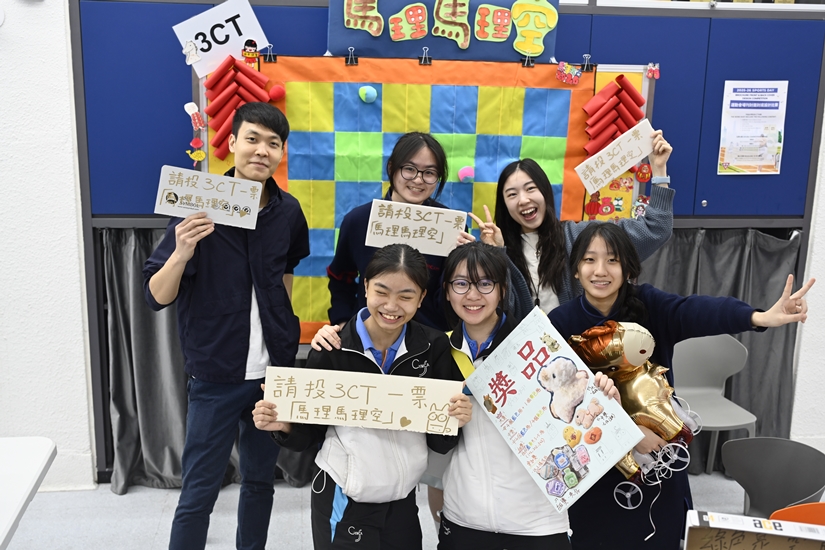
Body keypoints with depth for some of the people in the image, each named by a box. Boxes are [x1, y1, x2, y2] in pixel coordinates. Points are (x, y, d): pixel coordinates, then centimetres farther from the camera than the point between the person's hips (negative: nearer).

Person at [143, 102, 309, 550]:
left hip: (274, 371, 4)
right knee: (199, 492, 4)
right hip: (216, 375, -4)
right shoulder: (200, 207, -12)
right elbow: (156, 296, -14)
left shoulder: (287, 212, -1)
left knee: (260, 479, 17)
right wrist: (181, 252, -33)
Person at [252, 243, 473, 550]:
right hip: (342, 503, -1)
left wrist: (454, 422, -23)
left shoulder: (434, 348, -8)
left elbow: (440, 444, -4)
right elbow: (308, 435, -4)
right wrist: (283, 425, -23)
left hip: (404, 503, 2)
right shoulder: (331, 348, -13)